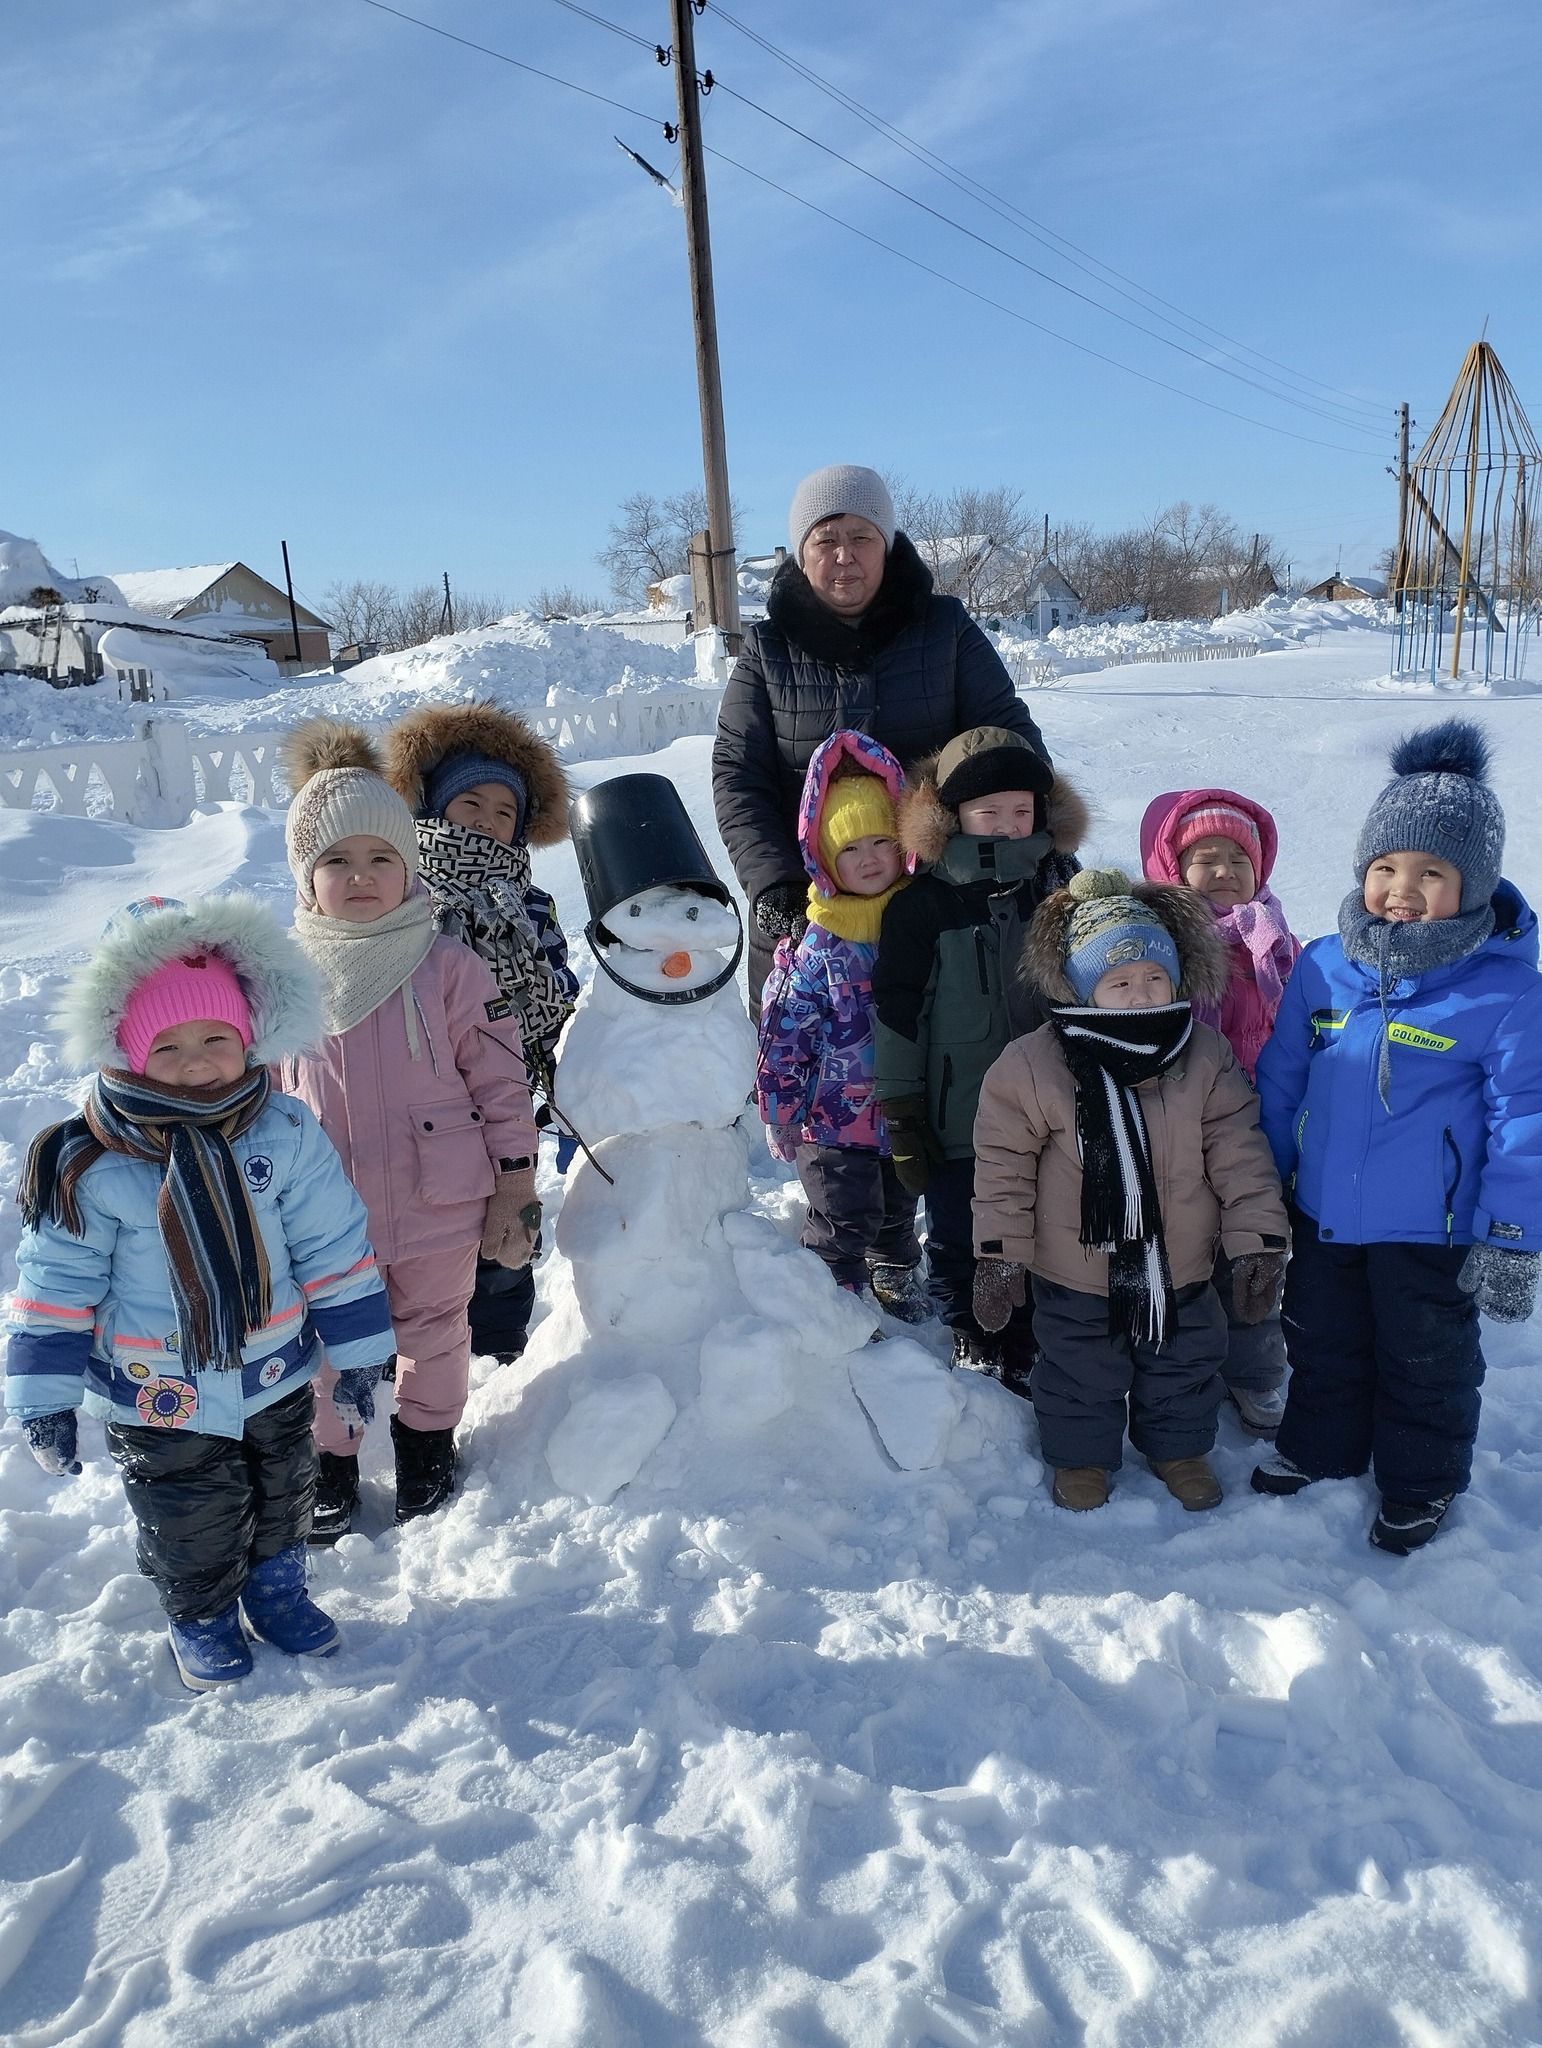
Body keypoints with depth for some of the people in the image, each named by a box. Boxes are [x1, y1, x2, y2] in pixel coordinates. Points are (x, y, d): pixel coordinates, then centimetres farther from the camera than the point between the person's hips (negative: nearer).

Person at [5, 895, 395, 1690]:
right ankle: (202, 1617, 46)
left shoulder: (286, 1133, -16)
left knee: (283, 1496, 24)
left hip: (276, 1378, 2)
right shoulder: (88, 1166, -20)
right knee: (191, 1524, 18)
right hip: (158, 1401, -2)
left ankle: (275, 1588, 51)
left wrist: (355, 1352, -2)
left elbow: (335, 1250, -8)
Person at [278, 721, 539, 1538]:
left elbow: (501, 1081, -7)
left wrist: (514, 1189, -6)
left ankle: (426, 1439, 45)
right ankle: (330, 1458, 41)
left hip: (438, 1207, -1)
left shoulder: (449, 966, -11)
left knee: (432, 1335, 20)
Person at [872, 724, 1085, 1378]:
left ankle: (1027, 1344, 32)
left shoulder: (1060, 886, 2)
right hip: (957, 1118, -3)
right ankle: (973, 1341, 31)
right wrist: (901, 1113, -7)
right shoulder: (921, 906, -10)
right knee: (958, 1239, 10)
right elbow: (896, 1014, -7)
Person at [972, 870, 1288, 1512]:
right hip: (1074, 1272, -2)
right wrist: (1000, 1254, -11)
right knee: (1080, 1374, 17)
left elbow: (1239, 1153, -6)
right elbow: (1005, 1164, -12)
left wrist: (1258, 1240, -8)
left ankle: (1178, 1446, 48)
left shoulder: (1205, 1056, -11)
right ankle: (1080, 1455, 43)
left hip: (1179, 1267, 3)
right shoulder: (1033, 1064, -19)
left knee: (1184, 1365, 23)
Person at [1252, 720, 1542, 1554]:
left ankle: (1420, 1484, 40)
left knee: (1425, 1363, 18)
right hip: (1321, 1217, 4)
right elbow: (1279, 1080, 5)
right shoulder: (1323, 968, -5)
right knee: (1321, 1344, 24)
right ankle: (1320, 1447, 47)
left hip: (1430, 1233, -4)